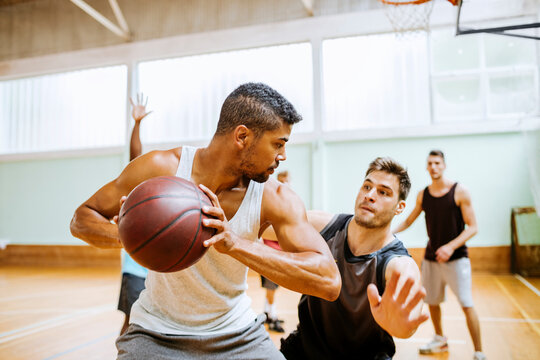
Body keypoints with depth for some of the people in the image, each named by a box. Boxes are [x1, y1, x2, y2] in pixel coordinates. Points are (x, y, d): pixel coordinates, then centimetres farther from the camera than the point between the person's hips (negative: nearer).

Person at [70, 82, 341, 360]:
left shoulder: (275, 199, -19)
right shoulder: (161, 169, -19)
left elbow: (330, 282, -29)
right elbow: (81, 219, -8)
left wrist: (235, 243, -41)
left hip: (236, 334, 2)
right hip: (157, 333, -1)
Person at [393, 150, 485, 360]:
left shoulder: (459, 192, -9)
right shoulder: (423, 195, 3)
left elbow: (472, 228, -11)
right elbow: (409, 220, 17)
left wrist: (451, 247, -25)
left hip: (456, 258, -4)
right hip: (431, 258, 5)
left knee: (467, 306, -9)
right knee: (432, 302, 14)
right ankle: (440, 341, 36)